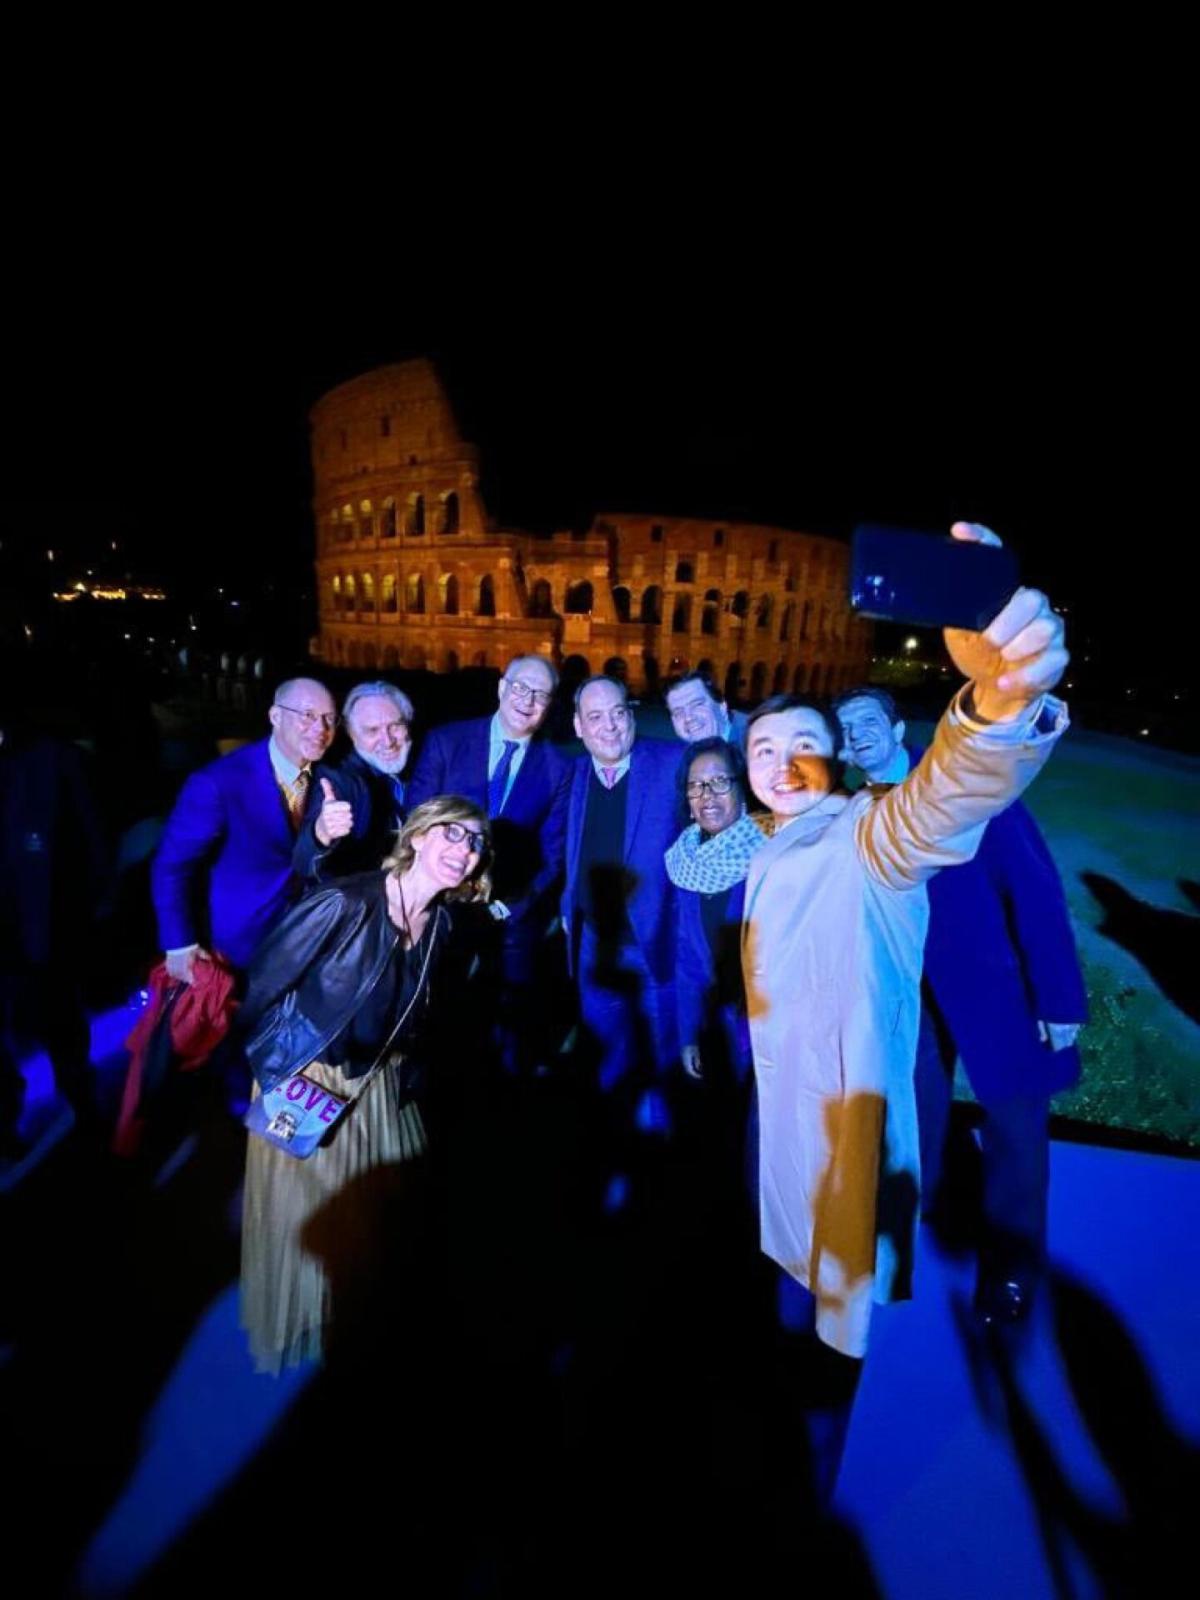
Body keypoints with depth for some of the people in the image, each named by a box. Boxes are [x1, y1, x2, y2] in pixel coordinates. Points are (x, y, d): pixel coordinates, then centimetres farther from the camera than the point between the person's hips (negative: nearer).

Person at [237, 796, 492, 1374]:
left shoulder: (440, 921, -8)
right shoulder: (344, 902, -28)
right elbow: (265, 984, -20)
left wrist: (407, 1072, 6)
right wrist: (277, 1077, -16)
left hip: (381, 1085, 6)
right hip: (304, 1082, -5)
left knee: (378, 1206, 21)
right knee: (305, 1215, 13)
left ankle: (360, 1312, 52)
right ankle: (296, 1328, 44)